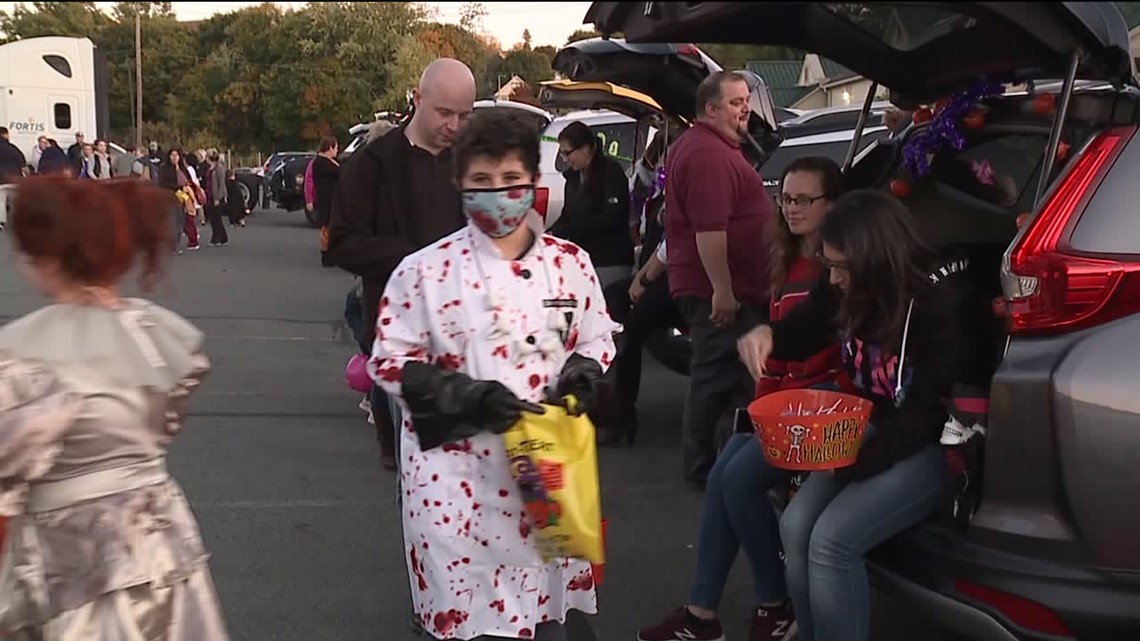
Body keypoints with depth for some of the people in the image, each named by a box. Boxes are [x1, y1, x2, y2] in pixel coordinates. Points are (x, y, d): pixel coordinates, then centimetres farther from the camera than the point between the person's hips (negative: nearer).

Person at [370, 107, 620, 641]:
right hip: (457, 479, -3)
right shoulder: (425, 271, -6)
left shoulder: (571, 264, 3)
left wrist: (582, 374, -9)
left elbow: (597, 341, 14)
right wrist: (469, 397, -18)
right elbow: (391, 363, -4)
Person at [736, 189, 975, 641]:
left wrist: (856, 459, -30)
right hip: (873, 431, 7)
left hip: (935, 446, -7)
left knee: (832, 540, -25)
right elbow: (802, 329, 13)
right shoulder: (844, 287, -3)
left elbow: (927, 414, -22)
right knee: (796, 526, -16)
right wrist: (766, 334, -11)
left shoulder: (941, 305, -23)